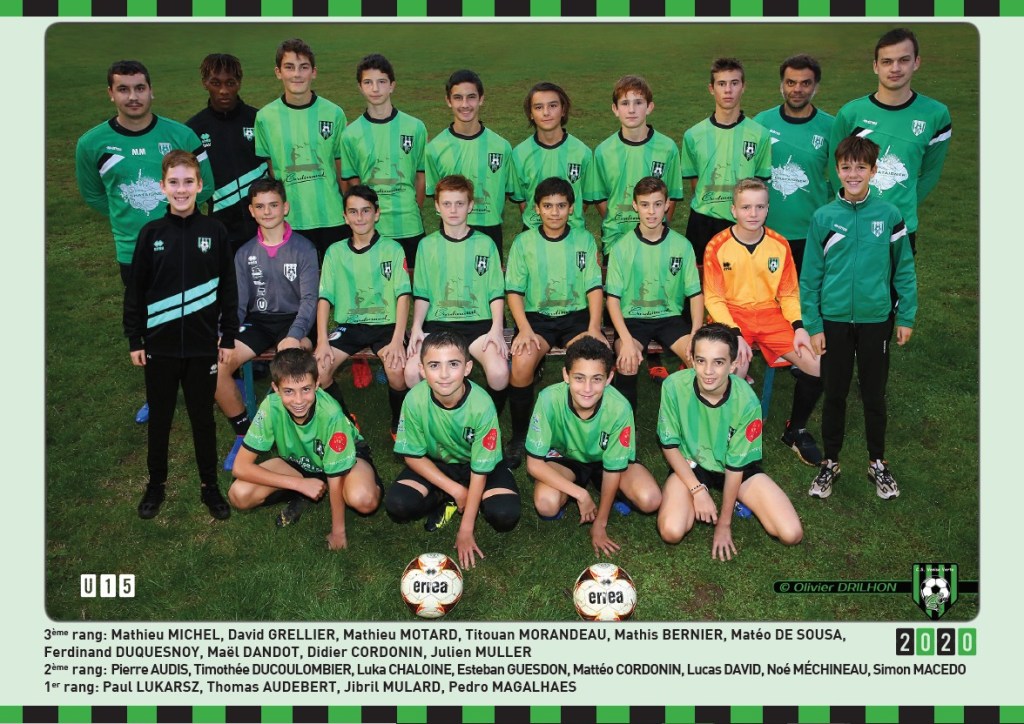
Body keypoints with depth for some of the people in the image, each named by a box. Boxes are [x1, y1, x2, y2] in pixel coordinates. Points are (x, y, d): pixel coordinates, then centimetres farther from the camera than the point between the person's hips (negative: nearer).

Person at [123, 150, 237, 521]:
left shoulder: (215, 232, -3)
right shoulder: (151, 233, -2)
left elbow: (228, 289, 2)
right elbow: (135, 291, 3)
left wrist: (228, 338, 1)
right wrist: (134, 340, 1)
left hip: (203, 345, -1)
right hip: (159, 345, 1)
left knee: (203, 417, 11)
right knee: (159, 417, 13)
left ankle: (210, 485, 25)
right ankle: (156, 483, 30)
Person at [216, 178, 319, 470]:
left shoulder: (303, 248, -2)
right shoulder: (245, 254, 8)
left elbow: (309, 299, -9)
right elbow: (238, 303, 5)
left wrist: (294, 336, -26)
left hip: (293, 320, -3)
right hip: (257, 322, 3)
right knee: (215, 366, -22)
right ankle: (243, 434, -1)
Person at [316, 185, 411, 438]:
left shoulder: (392, 249, 2)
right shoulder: (335, 252, 9)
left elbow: (403, 295, -5)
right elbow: (325, 298, 5)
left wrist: (397, 340, -18)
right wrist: (322, 340, -9)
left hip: (385, 324, -2)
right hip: (348, 325, 3)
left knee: (397, 370, -31)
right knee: (318, 368, -22)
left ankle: (399, 425, -1)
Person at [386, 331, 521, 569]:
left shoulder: (482, 405, -31)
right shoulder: (415, 400, -26)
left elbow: (480, 469, -22)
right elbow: (413, 456, -11)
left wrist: (466, 529, -19)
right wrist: (456, 490, -18)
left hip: (476, 463, -1)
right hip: (434, 464, 1)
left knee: (505, 515, -26)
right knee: (396, 505, -25)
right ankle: (445, 500, 6)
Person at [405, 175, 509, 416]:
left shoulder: (485, 244, 7)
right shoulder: (427, 244, 11)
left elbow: (496, 292, 6)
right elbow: (422, 293, 12)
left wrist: (497, 329, -8)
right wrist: (417, 327, -4)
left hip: (478, 321, -1)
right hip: (437, 323, 1)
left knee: (499, 372, -29)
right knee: (412, 371, -26)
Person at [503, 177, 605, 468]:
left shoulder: (584, 239, 7)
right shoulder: (523, 242, 5)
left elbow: (594, 287, 3)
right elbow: (514, 290, 1)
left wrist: (594, 328, -11)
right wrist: (524, 329, -14)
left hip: (577, 314, 1)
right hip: (536, 315, 0)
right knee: (522, 362, -31)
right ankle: (519, 436, -10)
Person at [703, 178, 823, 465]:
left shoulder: (779, 244, 3)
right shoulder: (717, 246, -7)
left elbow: (789, 294, 10)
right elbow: (713, 298, -6)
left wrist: (798, 327, -7)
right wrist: (734, 334, -19)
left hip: (771, 315, 4)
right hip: (732, 315, -3)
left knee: (817, 366, -14)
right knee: (737, 367, -33)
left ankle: (795, 430, 11)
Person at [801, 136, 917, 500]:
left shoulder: (889, 215, -4)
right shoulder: (823, 218, -4)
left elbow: (904, 269, 2)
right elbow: (810, 276, -1)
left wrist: (906, 317, 0)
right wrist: (813, 326, -4)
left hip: (876, 320, 0)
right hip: (834, 320, 0)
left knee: (875, 394, 12)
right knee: (834, 394, 11)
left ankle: (877, 462, 30)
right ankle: (830, 463, 26)